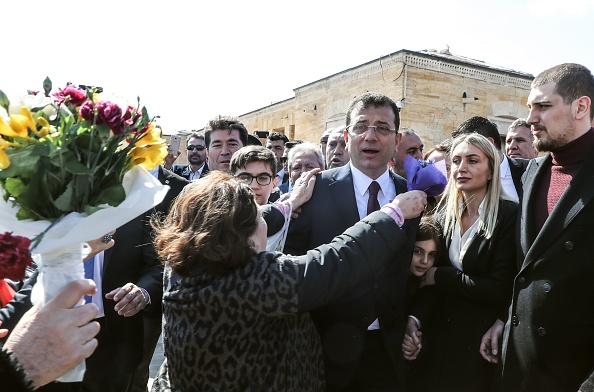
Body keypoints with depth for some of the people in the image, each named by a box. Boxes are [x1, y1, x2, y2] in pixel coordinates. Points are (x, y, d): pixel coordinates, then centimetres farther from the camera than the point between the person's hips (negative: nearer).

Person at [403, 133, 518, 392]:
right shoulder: (444, 216, 2)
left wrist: (439, 275, -13)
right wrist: (414, 319, -17)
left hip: (482, 340, -5)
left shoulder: (510, 216, -13)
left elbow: (500, 291, -19)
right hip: (439, 332, 5)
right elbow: (430, 279, 0)